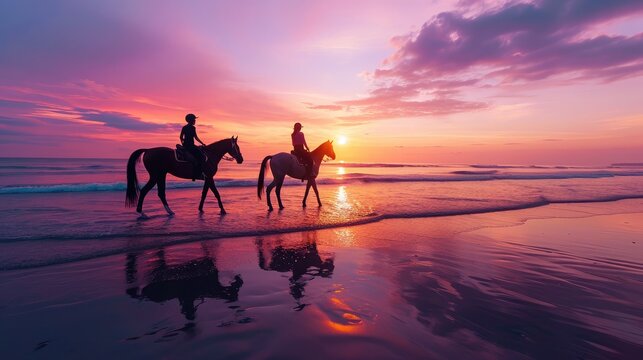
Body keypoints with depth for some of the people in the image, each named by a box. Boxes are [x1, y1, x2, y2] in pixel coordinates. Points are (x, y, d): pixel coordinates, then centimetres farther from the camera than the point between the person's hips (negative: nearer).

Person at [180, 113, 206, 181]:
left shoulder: (184, 127, 15)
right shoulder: (192, 127, -9)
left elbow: (181, 137, 20)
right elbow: (196, 138, -9)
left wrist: (183, 144, 33)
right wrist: (202, 143, 1)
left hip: (185, 145, 10)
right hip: (190, 145, -10)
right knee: (202, 157, -13)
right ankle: (196, 174, -22)